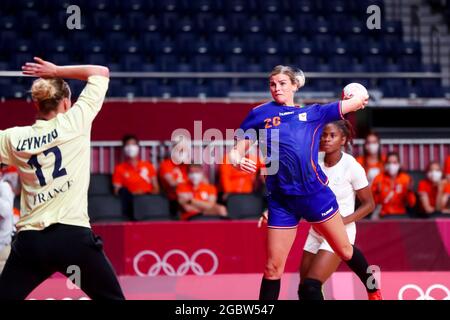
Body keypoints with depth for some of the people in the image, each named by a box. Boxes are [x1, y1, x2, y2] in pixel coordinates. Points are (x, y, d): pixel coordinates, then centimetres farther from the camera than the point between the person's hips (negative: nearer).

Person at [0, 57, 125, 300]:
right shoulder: (74, 121, 1)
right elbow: (101, 72, 13)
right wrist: (56, 71, 16)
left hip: (29, 242, 3)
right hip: (73, 235, -3)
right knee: (112, 297, 8)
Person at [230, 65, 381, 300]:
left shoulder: (313, 112, 11)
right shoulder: (259, 114, 9)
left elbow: (359, 99, 19)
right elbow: (237, 151, 6)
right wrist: (238, 160, -16)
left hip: (315, 192, 1)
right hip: (280, 199, 0)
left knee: (345, 250, 11)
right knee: (273, 267, 0)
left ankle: (374, 290, 34)